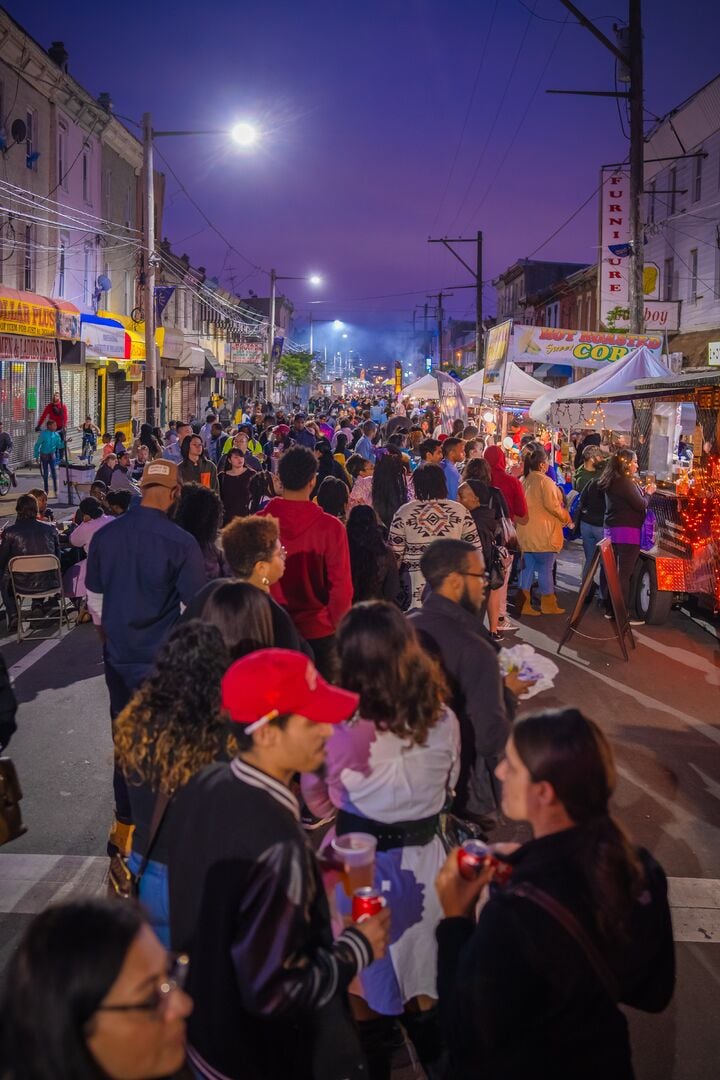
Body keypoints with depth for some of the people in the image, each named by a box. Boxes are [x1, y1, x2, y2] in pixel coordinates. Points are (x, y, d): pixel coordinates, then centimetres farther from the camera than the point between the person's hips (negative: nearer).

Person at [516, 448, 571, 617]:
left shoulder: (523, 480, 10)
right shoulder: (545, 481, -13)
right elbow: (552, 505, -17)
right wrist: (566, 517, -2)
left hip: (525, 532, 7)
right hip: (543, 532, -7)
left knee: (527, 568, 10)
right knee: (545, 569, 3)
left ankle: (524, 605, 10)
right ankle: (548, 605, 11)